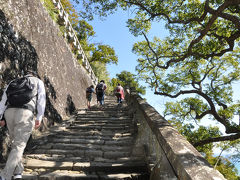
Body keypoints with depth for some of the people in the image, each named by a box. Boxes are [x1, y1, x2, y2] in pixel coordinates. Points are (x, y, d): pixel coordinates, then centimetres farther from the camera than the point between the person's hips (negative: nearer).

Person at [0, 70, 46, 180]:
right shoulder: (39, 82, 20)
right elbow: (41, 99, 4)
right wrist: (39, 118, -3)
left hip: (9, 111, 4)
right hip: (25, 113, -4)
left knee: (15, 142, 19)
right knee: (19, 145, 1)